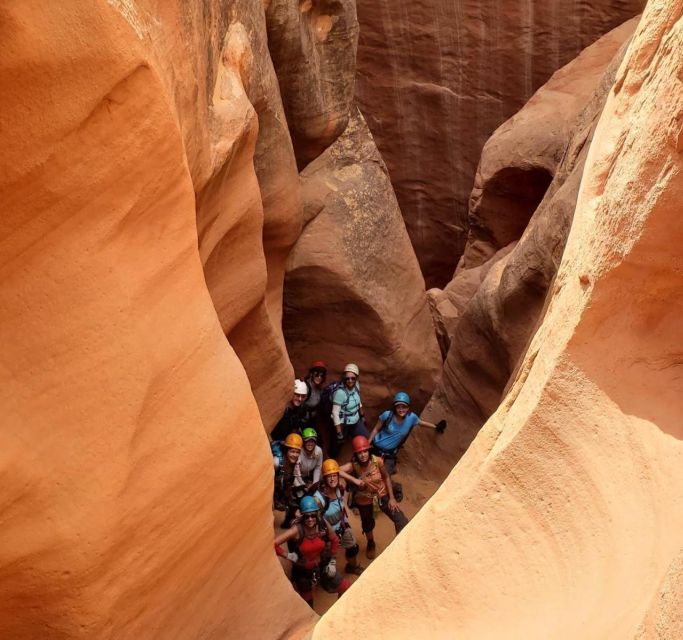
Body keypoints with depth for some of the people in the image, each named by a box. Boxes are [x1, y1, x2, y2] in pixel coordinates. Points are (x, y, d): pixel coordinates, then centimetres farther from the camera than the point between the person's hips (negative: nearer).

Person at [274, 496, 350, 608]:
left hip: (322, 565, 3)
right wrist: (288, 555, -25)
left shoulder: (323, 524, -21)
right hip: (303, 570, -3)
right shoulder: (297, 530, -31)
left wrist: (332, 562, 1)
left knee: (346, 589, 8)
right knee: (307, 600, 17)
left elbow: (334, 541, -1)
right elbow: (272, 544, -36)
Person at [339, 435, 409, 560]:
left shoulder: (377, 461, -25)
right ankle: (371, 544, 58)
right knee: (368, 525, 25)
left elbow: (386, 477, -9)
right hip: (364, 500, 0)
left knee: (402, 522, -6)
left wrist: (392, 498, -7)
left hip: (382, 495, 1)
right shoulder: (353, 465, -29)